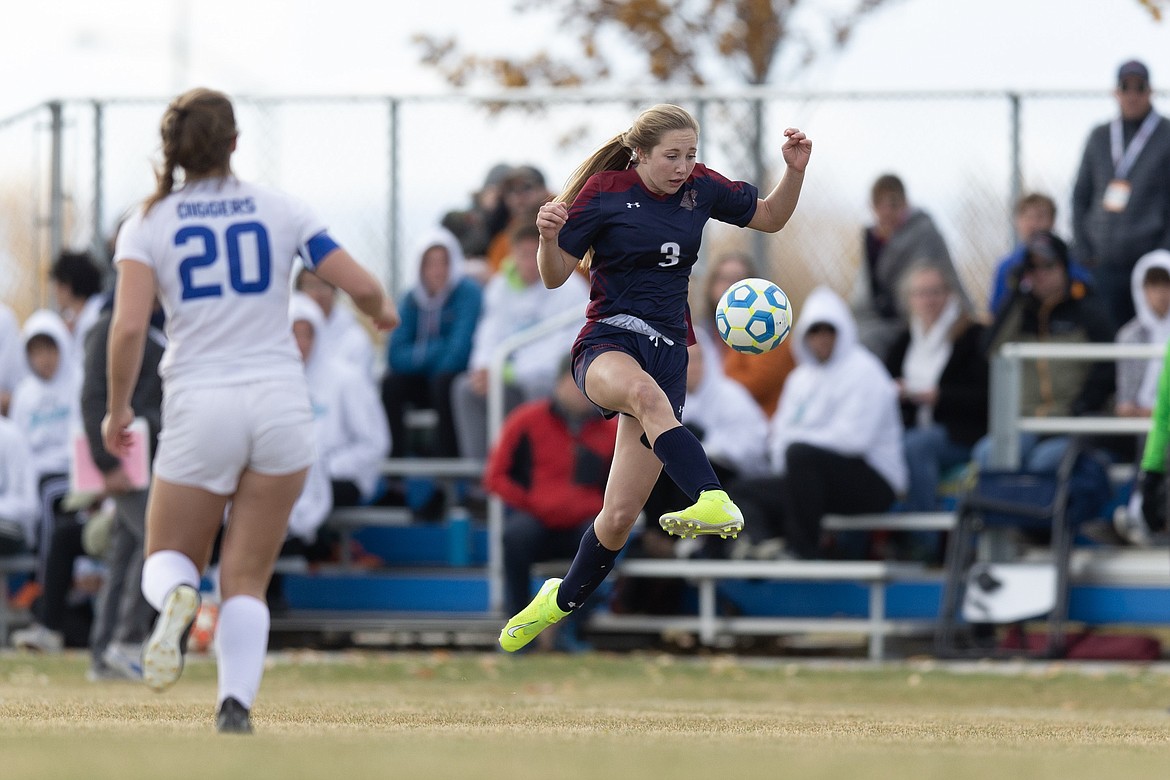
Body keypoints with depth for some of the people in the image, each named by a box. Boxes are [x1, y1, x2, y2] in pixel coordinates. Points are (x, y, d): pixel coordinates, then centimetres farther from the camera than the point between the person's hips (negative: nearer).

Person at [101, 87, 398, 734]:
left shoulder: (148, 224, 1)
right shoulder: (279, 210, 4)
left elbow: (129, 325, -11)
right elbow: (362, 287, 2)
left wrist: (117, 408, 4)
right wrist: (382, 312, 25)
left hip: (199, 409, -1)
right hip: (281, 402, 1)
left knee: (167, 562, 17)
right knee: (246, 581, 8)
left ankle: (175, 596, -21)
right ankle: (236, 707, -15)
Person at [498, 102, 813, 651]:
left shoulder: (699, 187, 5)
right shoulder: (604, 192, -5)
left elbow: (771, 217, 19)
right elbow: (555, 276, -1)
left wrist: (795, 169, 0)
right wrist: (548, 236, -22)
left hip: (668, 352, 3)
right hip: (607, 344, -3)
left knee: (620, 516, -2)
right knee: (645, 391, -44)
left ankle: (562, 601, 25)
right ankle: (714, 500, -64)